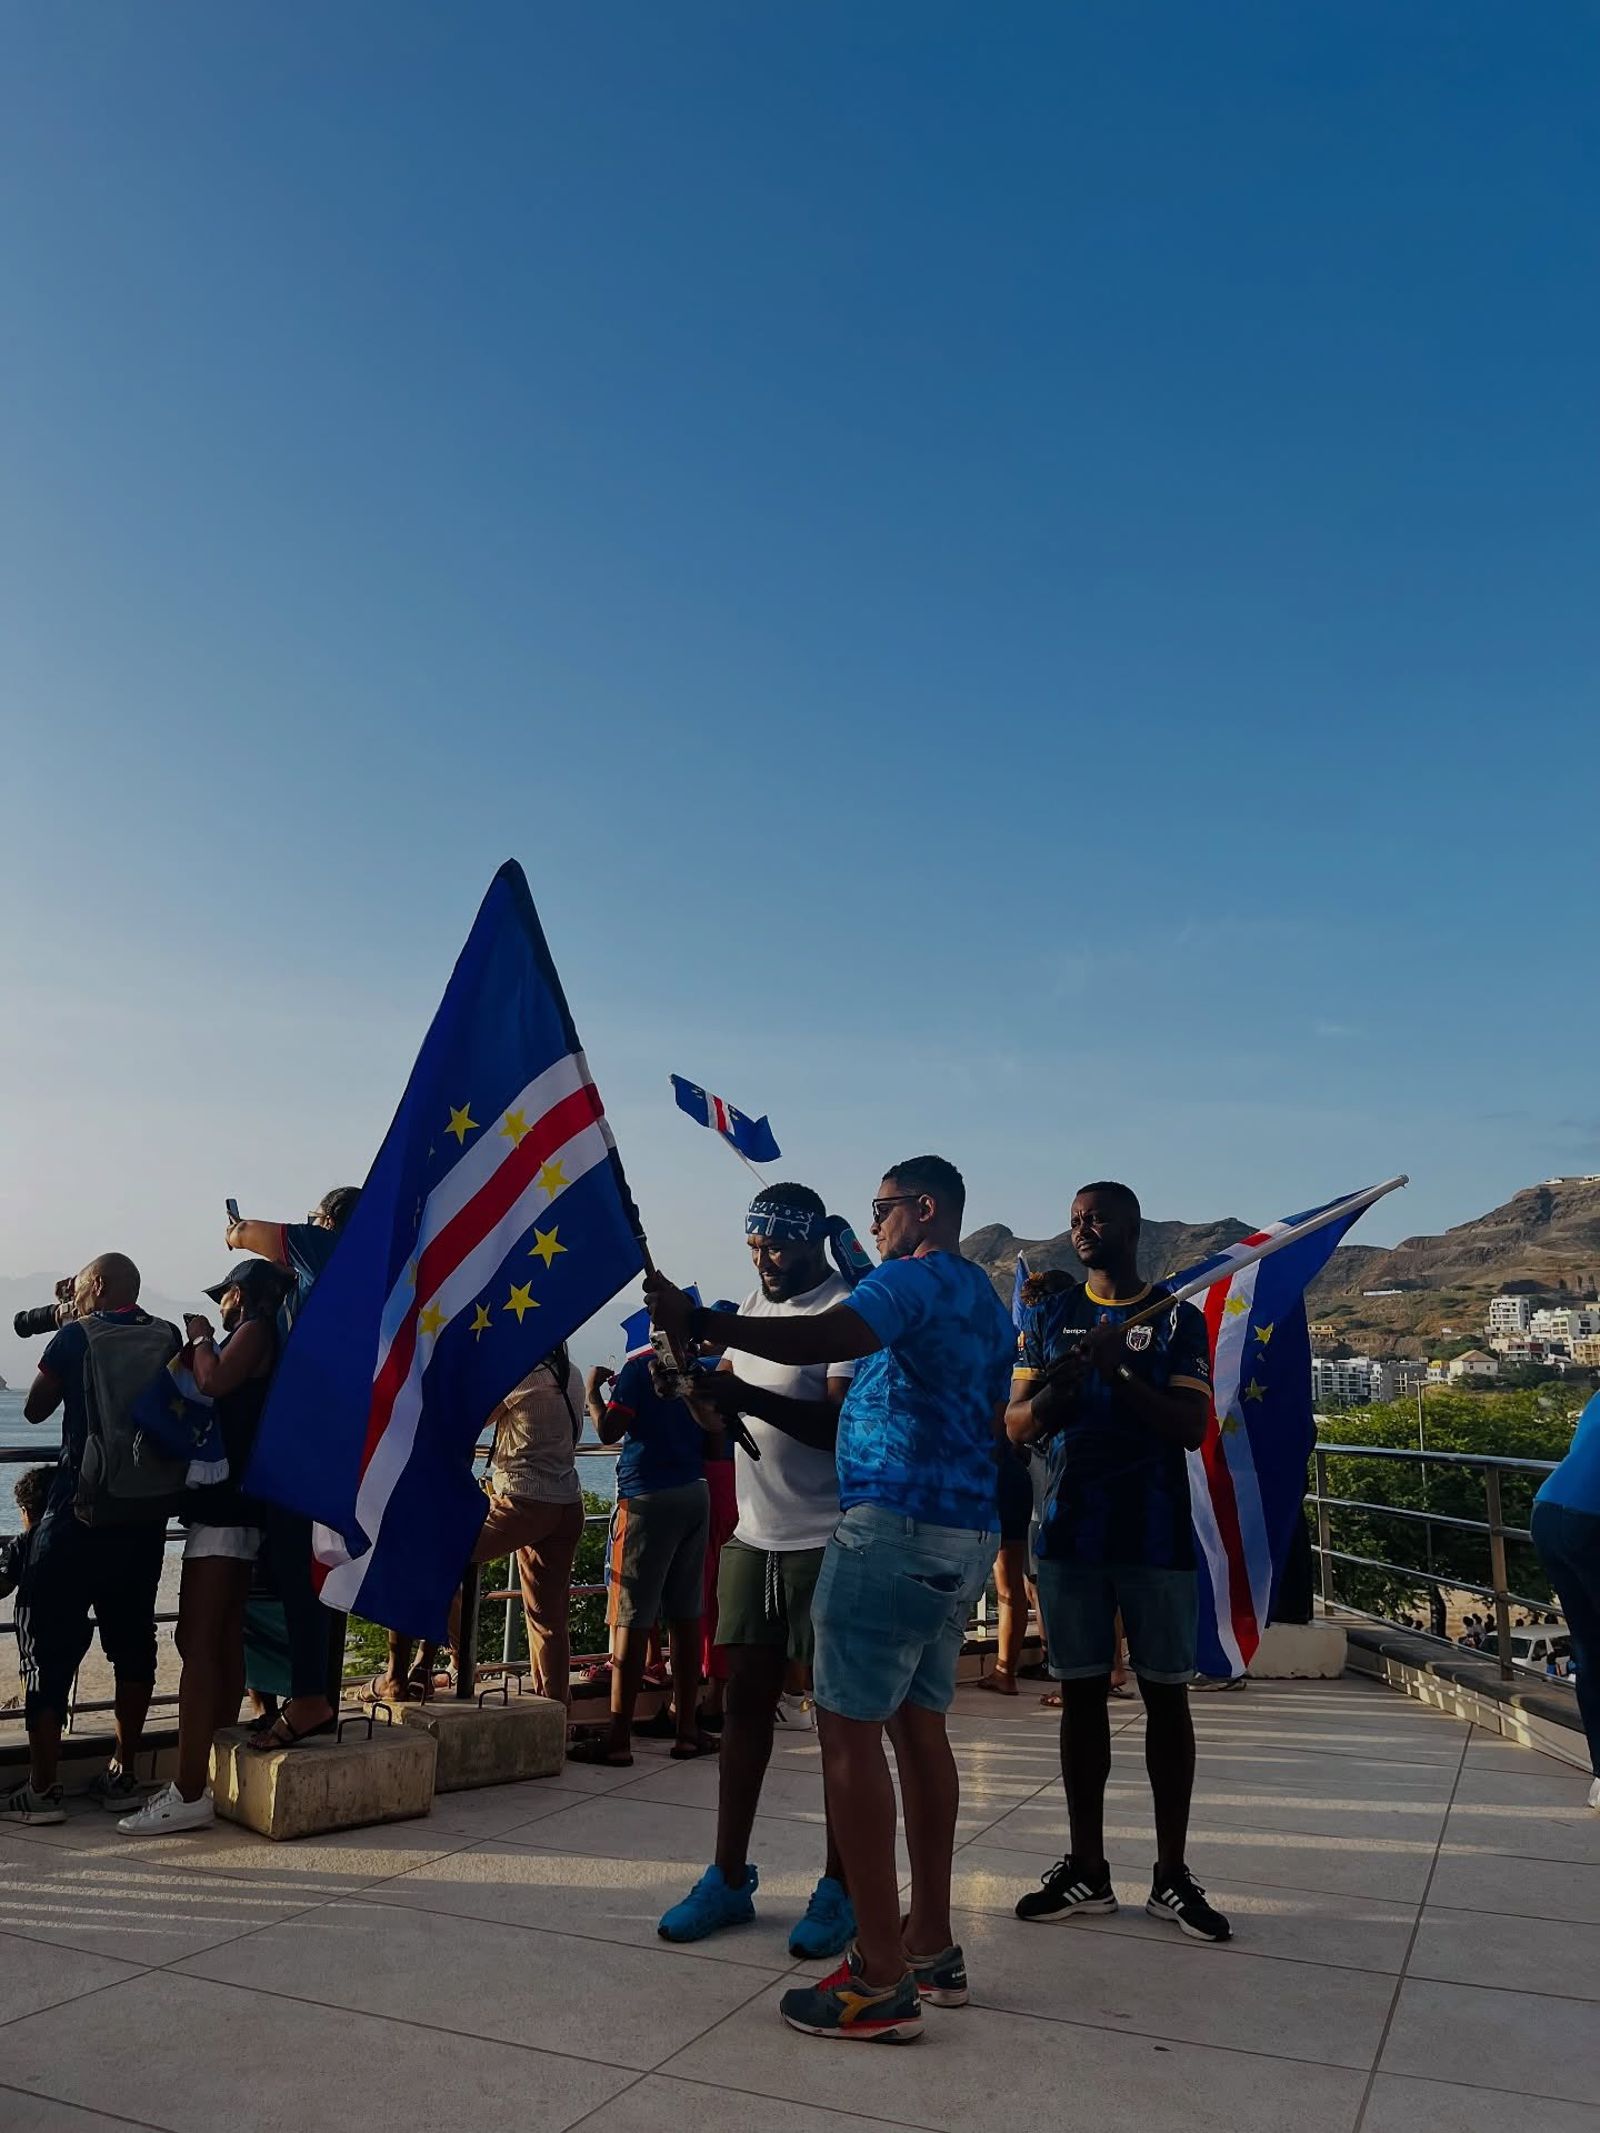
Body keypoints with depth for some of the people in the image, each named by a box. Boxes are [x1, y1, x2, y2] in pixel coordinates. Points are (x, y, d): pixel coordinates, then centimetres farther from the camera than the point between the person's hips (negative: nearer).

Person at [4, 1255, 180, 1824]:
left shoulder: (75, 1337, -7)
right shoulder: (168, 1338, 3)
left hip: (81, 1510, -4)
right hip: (147, 1512, 5)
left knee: (50, 1638, 4)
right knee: (132, 1637, 12)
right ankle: (122, 1776, 18)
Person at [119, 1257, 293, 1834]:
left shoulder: (254, 1330, -7)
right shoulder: (253, 1339, 21)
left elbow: (214, 1381, -22)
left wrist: (201, 1339, -5)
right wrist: (200, 1347, 16)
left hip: (224, 1504, -10)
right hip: (233, 1504, 10)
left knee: (197, 1642, -12)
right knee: (224, 1641, 12)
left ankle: (189, 1793, -13)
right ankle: (212, 1773, 19)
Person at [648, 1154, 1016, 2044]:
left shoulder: (917, 1279, -10)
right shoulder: (988, 1303, 19)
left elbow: (818, 1341, -27)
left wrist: (699, 1320, -26)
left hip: (895, 1527, -10)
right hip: (968, 1533, 10)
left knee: (851, 1729, -7)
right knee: (920, 1724, 15)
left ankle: (882, 1980, -5)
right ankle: (931, 1946, 22)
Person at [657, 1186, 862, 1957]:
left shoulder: (846, 1309, -13)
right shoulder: (753, 1303, 12)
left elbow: (843, 1425, -21)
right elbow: (733, 1395, 18)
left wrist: (745, 1396, -30)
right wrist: (698, 1383, -4)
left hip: (827, 1542, -7)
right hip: (753, 1535, 7)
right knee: (744, 1696, 10)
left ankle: (841, 1888, 14)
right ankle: (729, 1876, 20)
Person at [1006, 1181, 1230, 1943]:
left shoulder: (1176, 1319, 1)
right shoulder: (1049, 1315, 9)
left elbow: (1193, 1428, -7)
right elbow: (1016, 1425, 6)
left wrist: (1120, 1375, -20)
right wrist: (1053, 1391, -16)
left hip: (1156, 1534, -2)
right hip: (1070, 1531, 2)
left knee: (1166, 1694, 4)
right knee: (1081, 1693, 7)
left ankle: (1172, 1875, 15)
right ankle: (1086, 1870, 17)